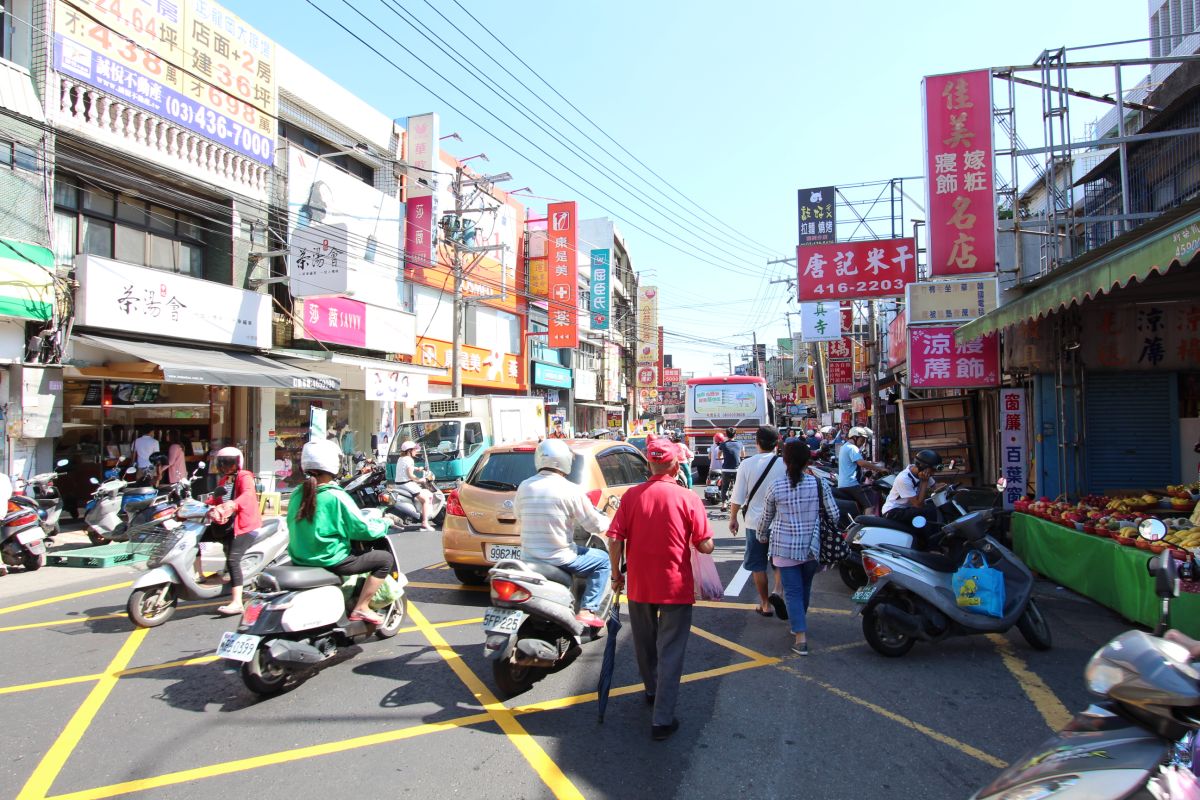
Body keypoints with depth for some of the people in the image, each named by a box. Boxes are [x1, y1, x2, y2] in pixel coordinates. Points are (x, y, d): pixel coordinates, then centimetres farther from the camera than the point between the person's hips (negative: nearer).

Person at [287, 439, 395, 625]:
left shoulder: (299, 494, 1)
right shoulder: (336, 497, -18)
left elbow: (293, 526, 13)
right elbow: (362, 529, -15)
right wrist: (383, 524, 4)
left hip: (300, 559, 8)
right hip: (330, 561, -8)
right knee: (385, 559, 0)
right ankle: (361, 608, -1)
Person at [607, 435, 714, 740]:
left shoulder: (631, 496, -7)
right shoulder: (688, 498, -12)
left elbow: (614, 539, -8)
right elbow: (705, 546, -11)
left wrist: (616, 573, 6)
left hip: (638, 585, 3)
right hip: (675, 586, -3)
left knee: (645, 643, 23)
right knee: (670, 651, 6)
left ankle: (653, 690, 45)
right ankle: (662, 720, 7)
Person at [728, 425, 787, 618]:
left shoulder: (747, 464, -9)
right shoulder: (785, 464, -9)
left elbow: (737, 497, -6)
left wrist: (733, 518, 8)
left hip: (755, 522, 0)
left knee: (758, 565, 12)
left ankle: (765, 604, 20)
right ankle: (778, 591, -4)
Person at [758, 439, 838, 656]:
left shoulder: (775, 488, -8)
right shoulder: (819, 484, -7)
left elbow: (766, 518, 4)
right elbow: (834, 514, -4)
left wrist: (761, 537, 23)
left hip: (785, 548, -2)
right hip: (812, 547, 2)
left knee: (793, 591, 3)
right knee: (805, 587, 22)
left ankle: (801, 637, -6)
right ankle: (799, 623, 41)